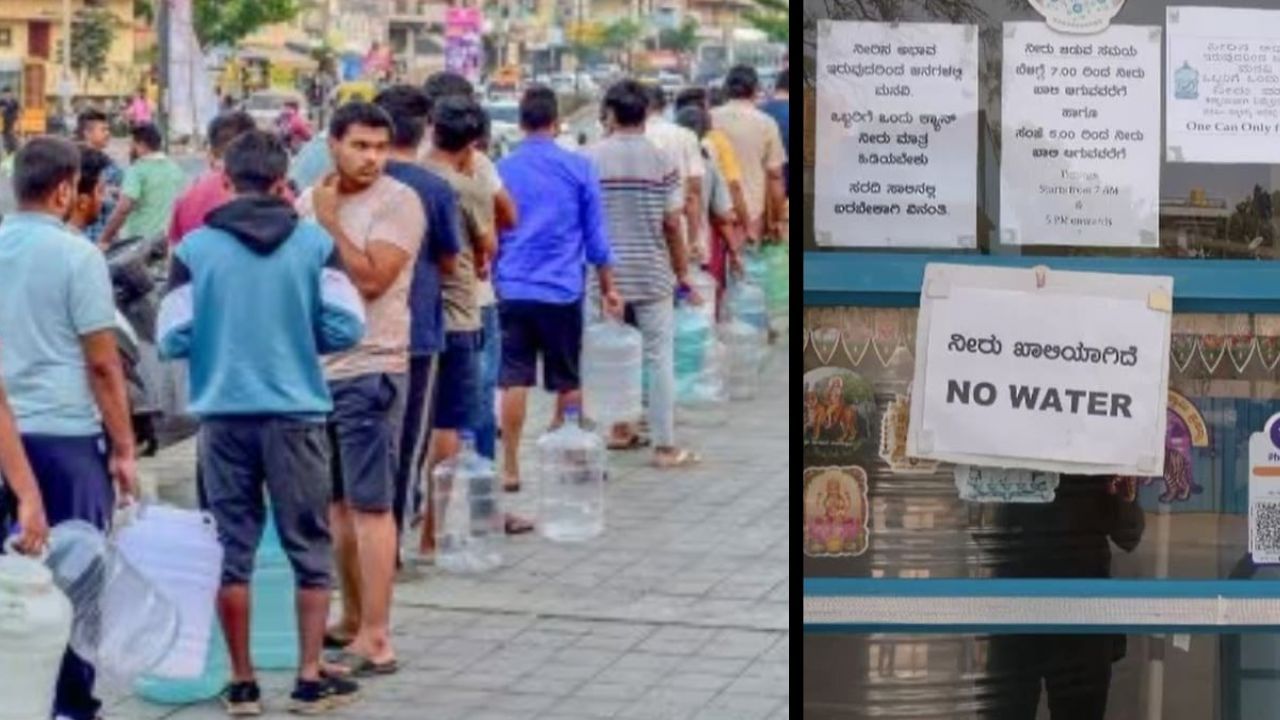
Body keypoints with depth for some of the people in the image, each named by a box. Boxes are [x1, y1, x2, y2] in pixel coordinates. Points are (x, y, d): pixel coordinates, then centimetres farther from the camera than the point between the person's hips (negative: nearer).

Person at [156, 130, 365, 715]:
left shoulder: (195, 248, -4)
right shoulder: (314, 242, -4)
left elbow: (172, 340, -5)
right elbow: (345, 328, -6)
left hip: (223, 415, 0)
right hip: (296, 412, 0)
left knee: (232, 549, 10)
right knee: (309, 548, 11)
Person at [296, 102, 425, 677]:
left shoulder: (397, 202, -9)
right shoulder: (310, 200, 11)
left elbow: (371, 278, -19)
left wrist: (330, 221, -14)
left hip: (368, 369, -7)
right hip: (314, 367, 7)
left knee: (369, 505, -6)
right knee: (336, 501, 14)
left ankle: (375, 641, -4)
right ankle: (352, 616, 26)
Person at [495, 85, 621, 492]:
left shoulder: (500, 170, 3)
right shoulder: (578, 168, -1)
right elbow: (595, 234, 4)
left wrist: (490, 279, 24)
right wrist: (608, 287, 13)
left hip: (513, 290, 1)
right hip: (563, 290, -1)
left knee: (514, 380, 1)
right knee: (568, 381, 11)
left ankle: (510, 468, 0)